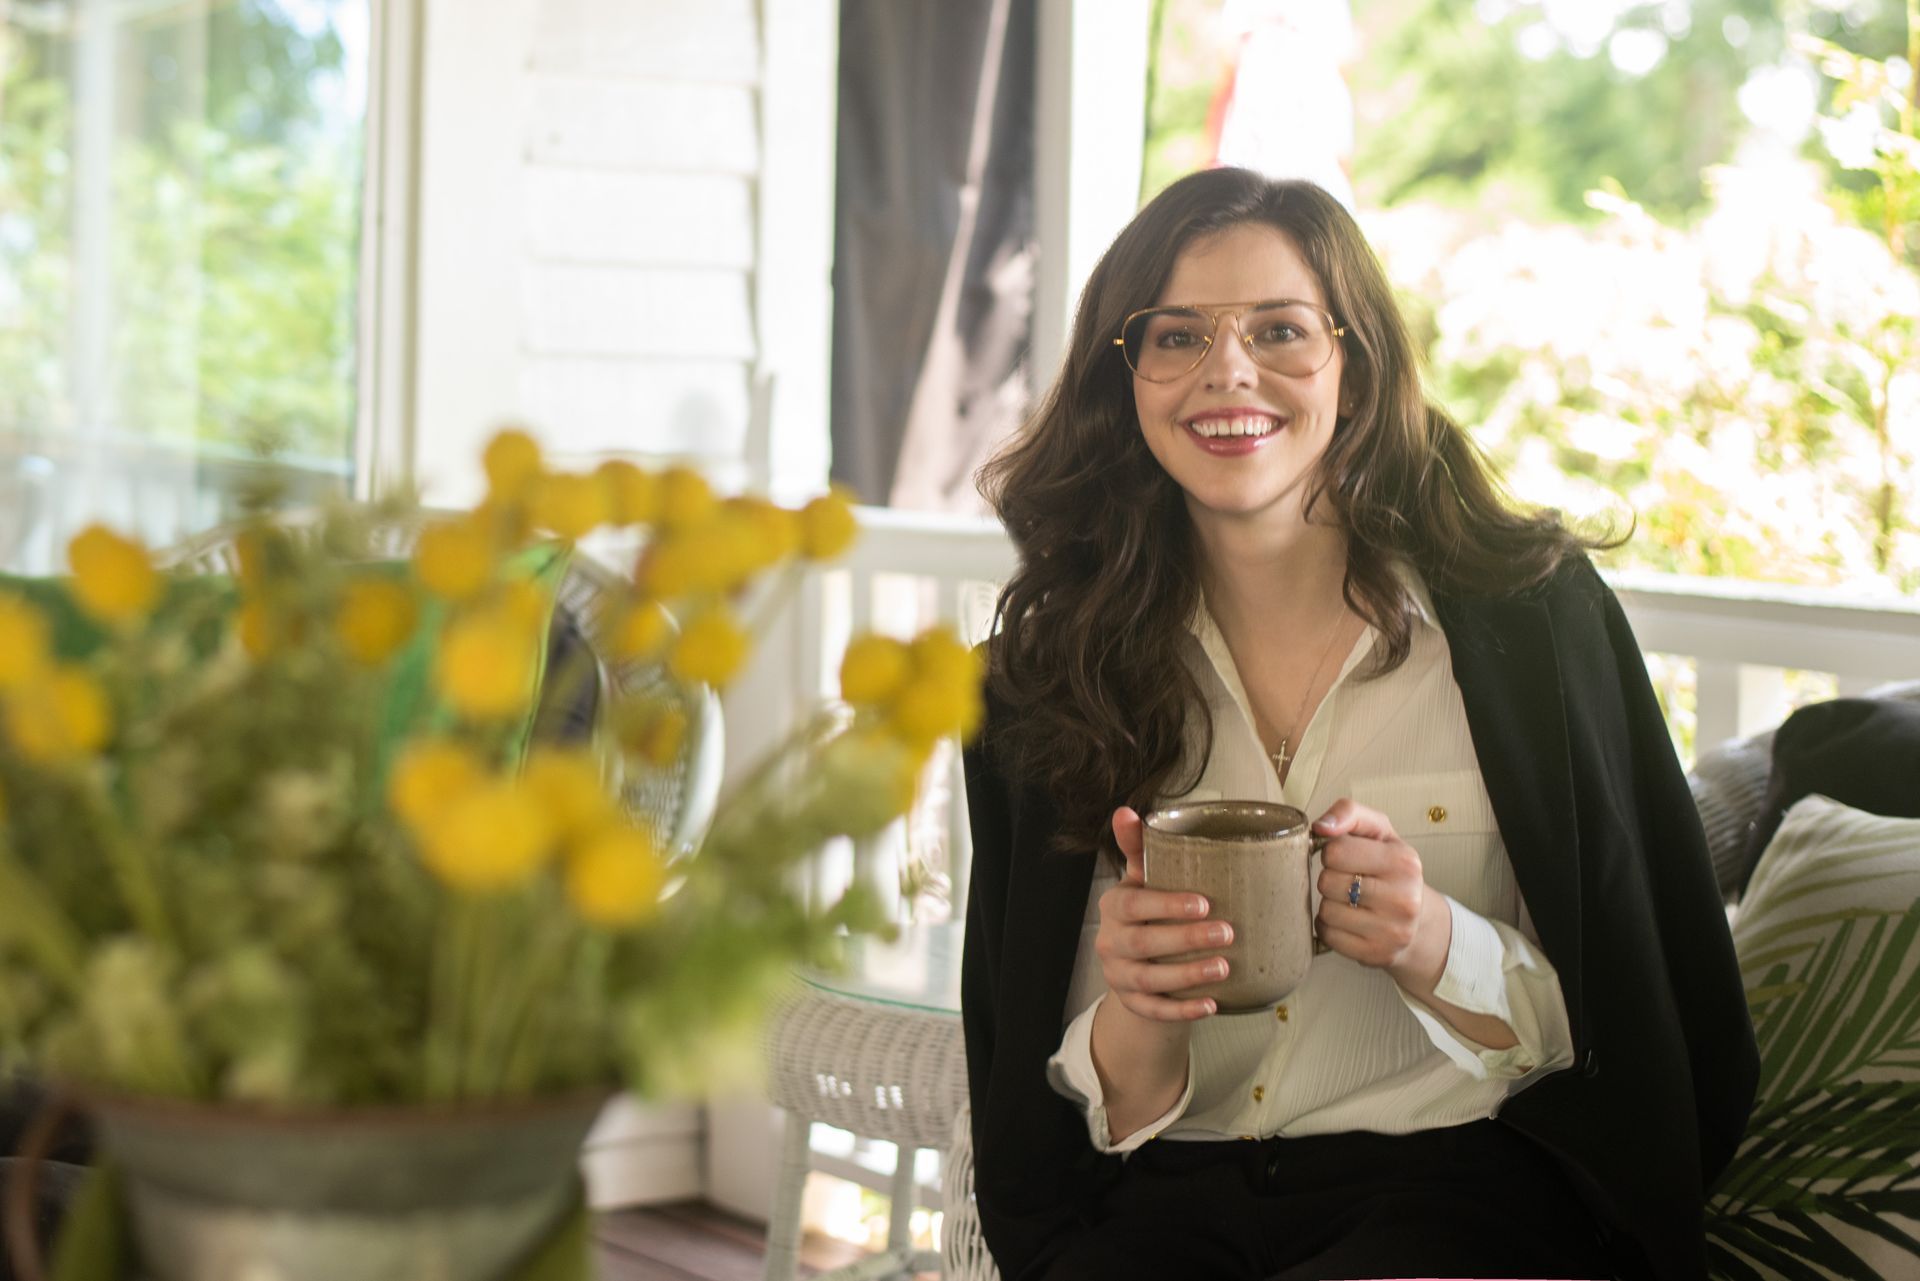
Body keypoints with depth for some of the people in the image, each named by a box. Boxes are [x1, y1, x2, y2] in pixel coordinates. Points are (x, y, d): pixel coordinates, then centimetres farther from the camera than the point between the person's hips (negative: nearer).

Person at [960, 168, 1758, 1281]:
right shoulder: (1047, 666, 5)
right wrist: (1137, 1017, -17)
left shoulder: (1534, 615, 0)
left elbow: (1638, 1029, 2)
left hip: (1461, 1186, -1)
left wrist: (1433, 950, -17)